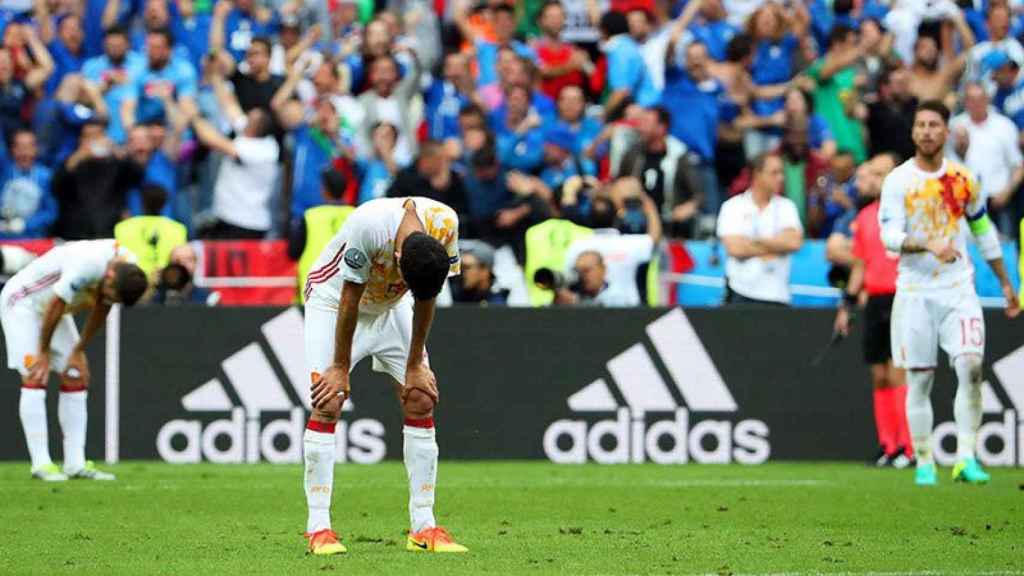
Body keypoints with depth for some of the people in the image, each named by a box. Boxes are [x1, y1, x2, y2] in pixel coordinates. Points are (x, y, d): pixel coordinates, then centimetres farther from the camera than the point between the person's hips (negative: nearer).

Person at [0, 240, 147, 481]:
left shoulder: (127, 268, -12)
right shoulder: (88, 264, -37)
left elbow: (100, 311, 2)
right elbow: (55, 307, -27)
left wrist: (79, 351, 4)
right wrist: (43, 353, -15)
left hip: (52, 307, 8)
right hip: (22, 304, -8)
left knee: (76, 380, 2)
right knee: (35, 379, -16)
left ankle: (75, 464, 3)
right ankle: (41, 465, -17)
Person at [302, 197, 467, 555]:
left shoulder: (446, 224, -26)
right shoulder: (369, 225, -39)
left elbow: (424, 300, -11)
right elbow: (350, 299, -26)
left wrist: (415, 365, -6)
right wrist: (340, 369, -18)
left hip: (391, 308, 4)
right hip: (332, 300, -4)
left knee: (421, 401, -5)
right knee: (328, 404, -16)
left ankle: (423, 528, -1)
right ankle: (318, 528, -14)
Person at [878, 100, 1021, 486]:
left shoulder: (962, 179, 6)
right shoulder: (898, 181, -3)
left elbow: (984, 231, 18)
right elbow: (889, 235, -13)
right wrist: (928, 245, -30)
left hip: (959, 288, 1)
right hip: (915, 292, -1)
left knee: (970, 368, -16)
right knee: (919, 381, 2)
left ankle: (966, 458, -14)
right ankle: (924, 464, 12)